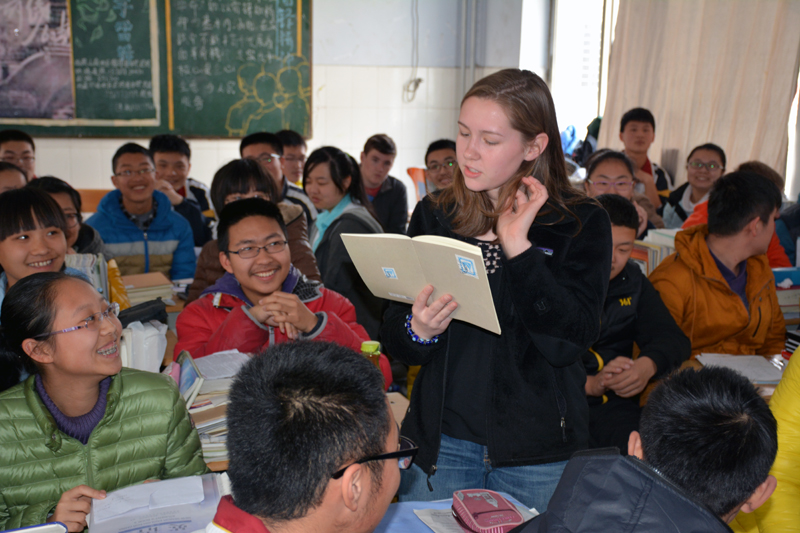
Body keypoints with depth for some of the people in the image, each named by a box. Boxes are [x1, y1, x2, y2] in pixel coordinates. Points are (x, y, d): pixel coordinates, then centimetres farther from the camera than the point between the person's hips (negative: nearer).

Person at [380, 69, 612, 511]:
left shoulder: (581, 224, -5)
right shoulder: (433, 216, 3)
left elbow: (572, 341, -18)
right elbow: (393, 340, 4)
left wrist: (518, 247, -20)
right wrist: (417, 331, -18)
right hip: (440, 439, 2)